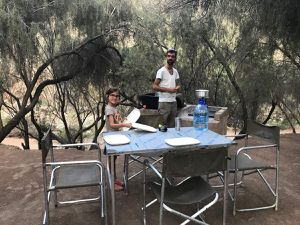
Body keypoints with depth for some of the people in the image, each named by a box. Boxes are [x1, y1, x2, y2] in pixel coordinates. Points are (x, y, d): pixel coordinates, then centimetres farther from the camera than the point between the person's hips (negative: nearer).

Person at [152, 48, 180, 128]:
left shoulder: (175, 71, 12)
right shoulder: (161, 71, -8)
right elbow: (154, 86, -13)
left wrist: (177, 87, 0)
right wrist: (168, 89, -19)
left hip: (173, 102, 7)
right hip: (164, 102, -6)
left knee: (172, 126, 10)